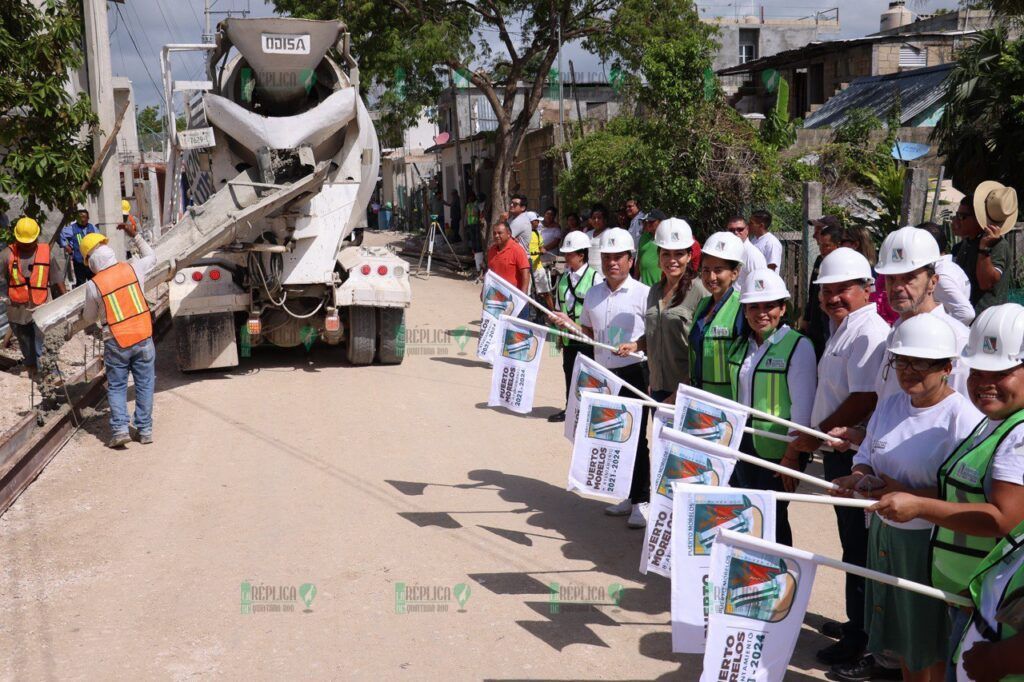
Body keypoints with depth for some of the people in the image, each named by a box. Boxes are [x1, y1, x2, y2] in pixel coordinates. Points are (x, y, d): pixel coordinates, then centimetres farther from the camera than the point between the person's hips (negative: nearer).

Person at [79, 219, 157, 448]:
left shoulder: (93, 285, -9)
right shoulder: (132, 268, -5)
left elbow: (89, 319, 6)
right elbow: (151, 257, 19)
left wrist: (83, 314, 28)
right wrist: (135, 236, 23)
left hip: (116, 342, -2)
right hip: (143, 337, 2)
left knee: (116, 386, 11)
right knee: (144, 385, 11)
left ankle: (120, 428, 0)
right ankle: (144, 429, 14)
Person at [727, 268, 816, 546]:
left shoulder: (798, 346, -12)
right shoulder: (741, 345, 8)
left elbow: (802, 407, -14)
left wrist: (793, 455, -16)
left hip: (777, 450, -6)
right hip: (743, 444, 7)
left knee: (773, 517, 2)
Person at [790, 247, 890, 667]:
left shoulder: (868, 334, -18)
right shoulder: (842, 328, 14)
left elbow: (864, 401, -25)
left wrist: (815, 435, -17)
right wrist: (816, 437, 18)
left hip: (855, 455, -10)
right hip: (837, 452, 10)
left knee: (858, 546, 0)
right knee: (851, 541, 19)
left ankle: (860, 638, 11)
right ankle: (858, 621, 33)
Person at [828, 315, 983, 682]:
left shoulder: (965, 418, -18)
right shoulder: (890, 404, 3)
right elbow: (866, 457, 12)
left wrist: (906, 494, -25)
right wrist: (860, 478, -11)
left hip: (933, 544, -6)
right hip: (886, 534, 6)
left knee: (934, 644, 11)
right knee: (903, 635, 21)